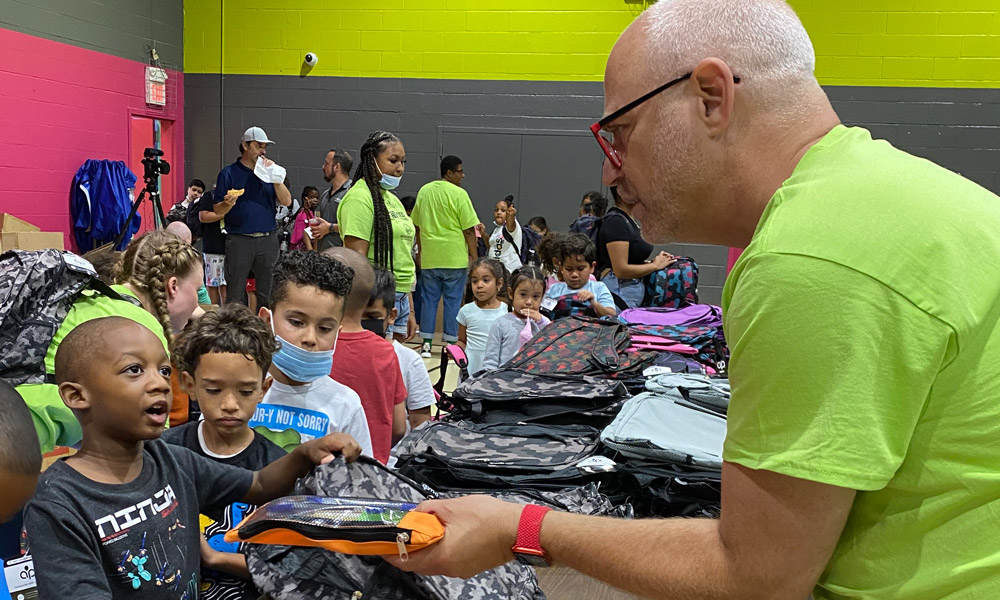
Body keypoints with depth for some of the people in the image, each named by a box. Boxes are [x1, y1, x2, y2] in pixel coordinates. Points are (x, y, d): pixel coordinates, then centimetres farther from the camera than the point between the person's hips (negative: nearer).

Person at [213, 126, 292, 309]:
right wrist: (228, 203, -21)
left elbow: (286, 201, 3)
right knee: (235, 295, 1)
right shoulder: (229, 173, 3)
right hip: (239, 240, -3)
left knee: (268, 294, 6)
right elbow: (218, 210, 1)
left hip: (268, 239, 3)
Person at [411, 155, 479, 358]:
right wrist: (473, 256, -3)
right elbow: (469, 229, -10)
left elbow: (417, 225, 14)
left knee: (428, 299, 9)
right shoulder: (459, 194, -9)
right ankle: (450, 343, 8)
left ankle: (426, 343, 10)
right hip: (454, 258, -4)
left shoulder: (424, 191, 8)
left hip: (429, 257, 4)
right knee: (453, 300, 4)